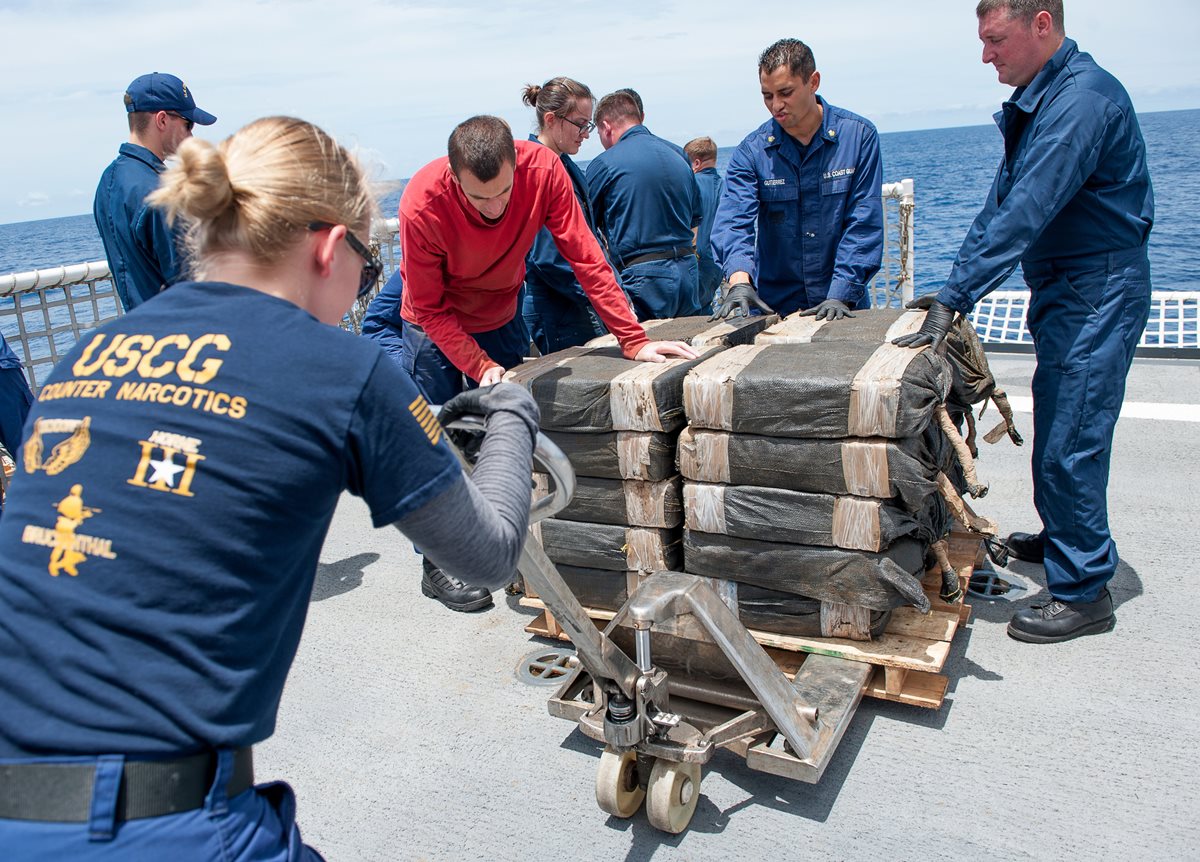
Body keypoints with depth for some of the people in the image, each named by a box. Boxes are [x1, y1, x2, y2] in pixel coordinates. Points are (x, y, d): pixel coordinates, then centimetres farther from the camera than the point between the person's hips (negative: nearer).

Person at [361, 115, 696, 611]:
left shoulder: (543, 169, -28)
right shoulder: (421, 204, -33)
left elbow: (586, 259, -22)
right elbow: (428, 309, -22)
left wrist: (633, 342, -25)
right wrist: (480, 367, -31)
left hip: (502, 318, 3)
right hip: (436, 328, -3)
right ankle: (439, 563, 15)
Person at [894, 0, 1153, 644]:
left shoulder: (1082, 98, -20)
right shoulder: (1036, 101, 12)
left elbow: (1024, 217, -28)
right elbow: (1001, 204, 14)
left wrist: (954, 302, -29)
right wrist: (954, 286, 6)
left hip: (1098, 291, -9)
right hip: (1062, 289, 10)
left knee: (1069, 443, -6)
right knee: (1057, 431, 18)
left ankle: (1084, 593, 5)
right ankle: (1061, 538, 36)